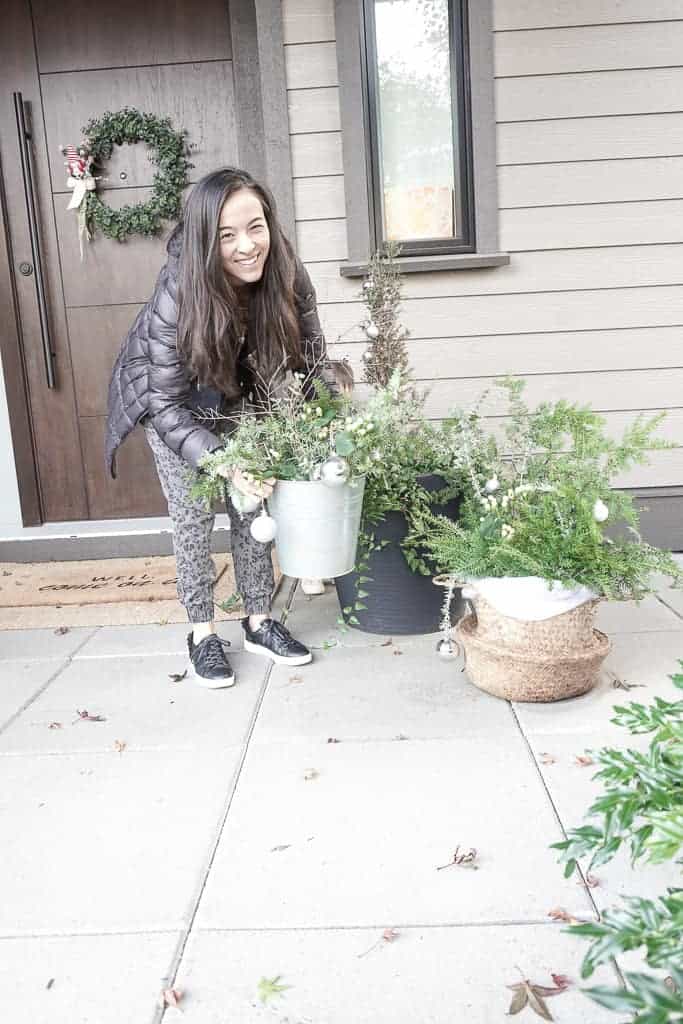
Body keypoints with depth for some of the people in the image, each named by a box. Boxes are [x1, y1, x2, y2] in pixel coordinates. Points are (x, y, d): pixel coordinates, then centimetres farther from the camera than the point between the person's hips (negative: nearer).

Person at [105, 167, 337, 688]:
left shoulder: (287, 276, -27)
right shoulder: (178, 293, -37)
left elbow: (313, 360, -15)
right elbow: (168, 404, -32)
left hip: (236, 395, 4)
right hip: (166, 397, -3)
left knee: (252, 502, 4)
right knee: (194, 513, -4)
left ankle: (260, 621, 19)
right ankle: (202, 633, 12)